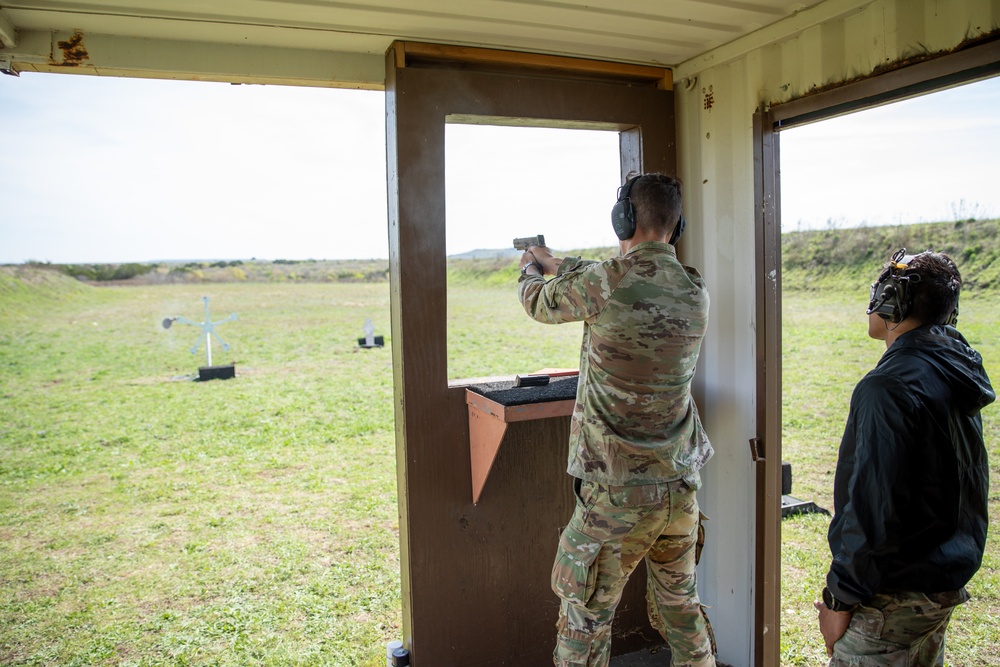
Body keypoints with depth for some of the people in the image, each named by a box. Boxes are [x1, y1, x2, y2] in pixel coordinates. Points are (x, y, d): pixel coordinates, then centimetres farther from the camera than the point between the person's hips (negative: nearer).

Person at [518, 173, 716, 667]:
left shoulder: (602, 285, -17)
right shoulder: (694, 292, 0)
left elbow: (541, 304, 3)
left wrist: (529, 272, 27)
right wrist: (558, 265, 31)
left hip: (617, 495, -6)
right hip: (681, 488, 6)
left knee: (586, 619, 10)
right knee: (680, 606, 25)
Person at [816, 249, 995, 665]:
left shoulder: (891, 388, -25)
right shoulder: (958, 372, 6)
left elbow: (872, 509, -26)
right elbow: (968, 484, 14)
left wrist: (839, 598, -16)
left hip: (897, 596, -10)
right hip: (947, 581, 10)